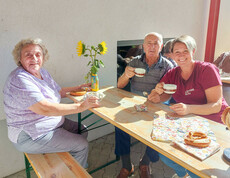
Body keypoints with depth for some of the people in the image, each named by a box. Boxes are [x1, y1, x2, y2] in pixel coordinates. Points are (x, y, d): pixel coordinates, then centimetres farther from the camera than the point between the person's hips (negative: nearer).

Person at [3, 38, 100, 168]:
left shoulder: (42, 72, 4)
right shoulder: (19, 80, -26)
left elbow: (59, 92, 17)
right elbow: (45, 109, -35)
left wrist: (79, 88, 8)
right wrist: (81, 106, -36)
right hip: (30, 137, -9)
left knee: (82, 131, 11)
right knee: (82, 145, -11)